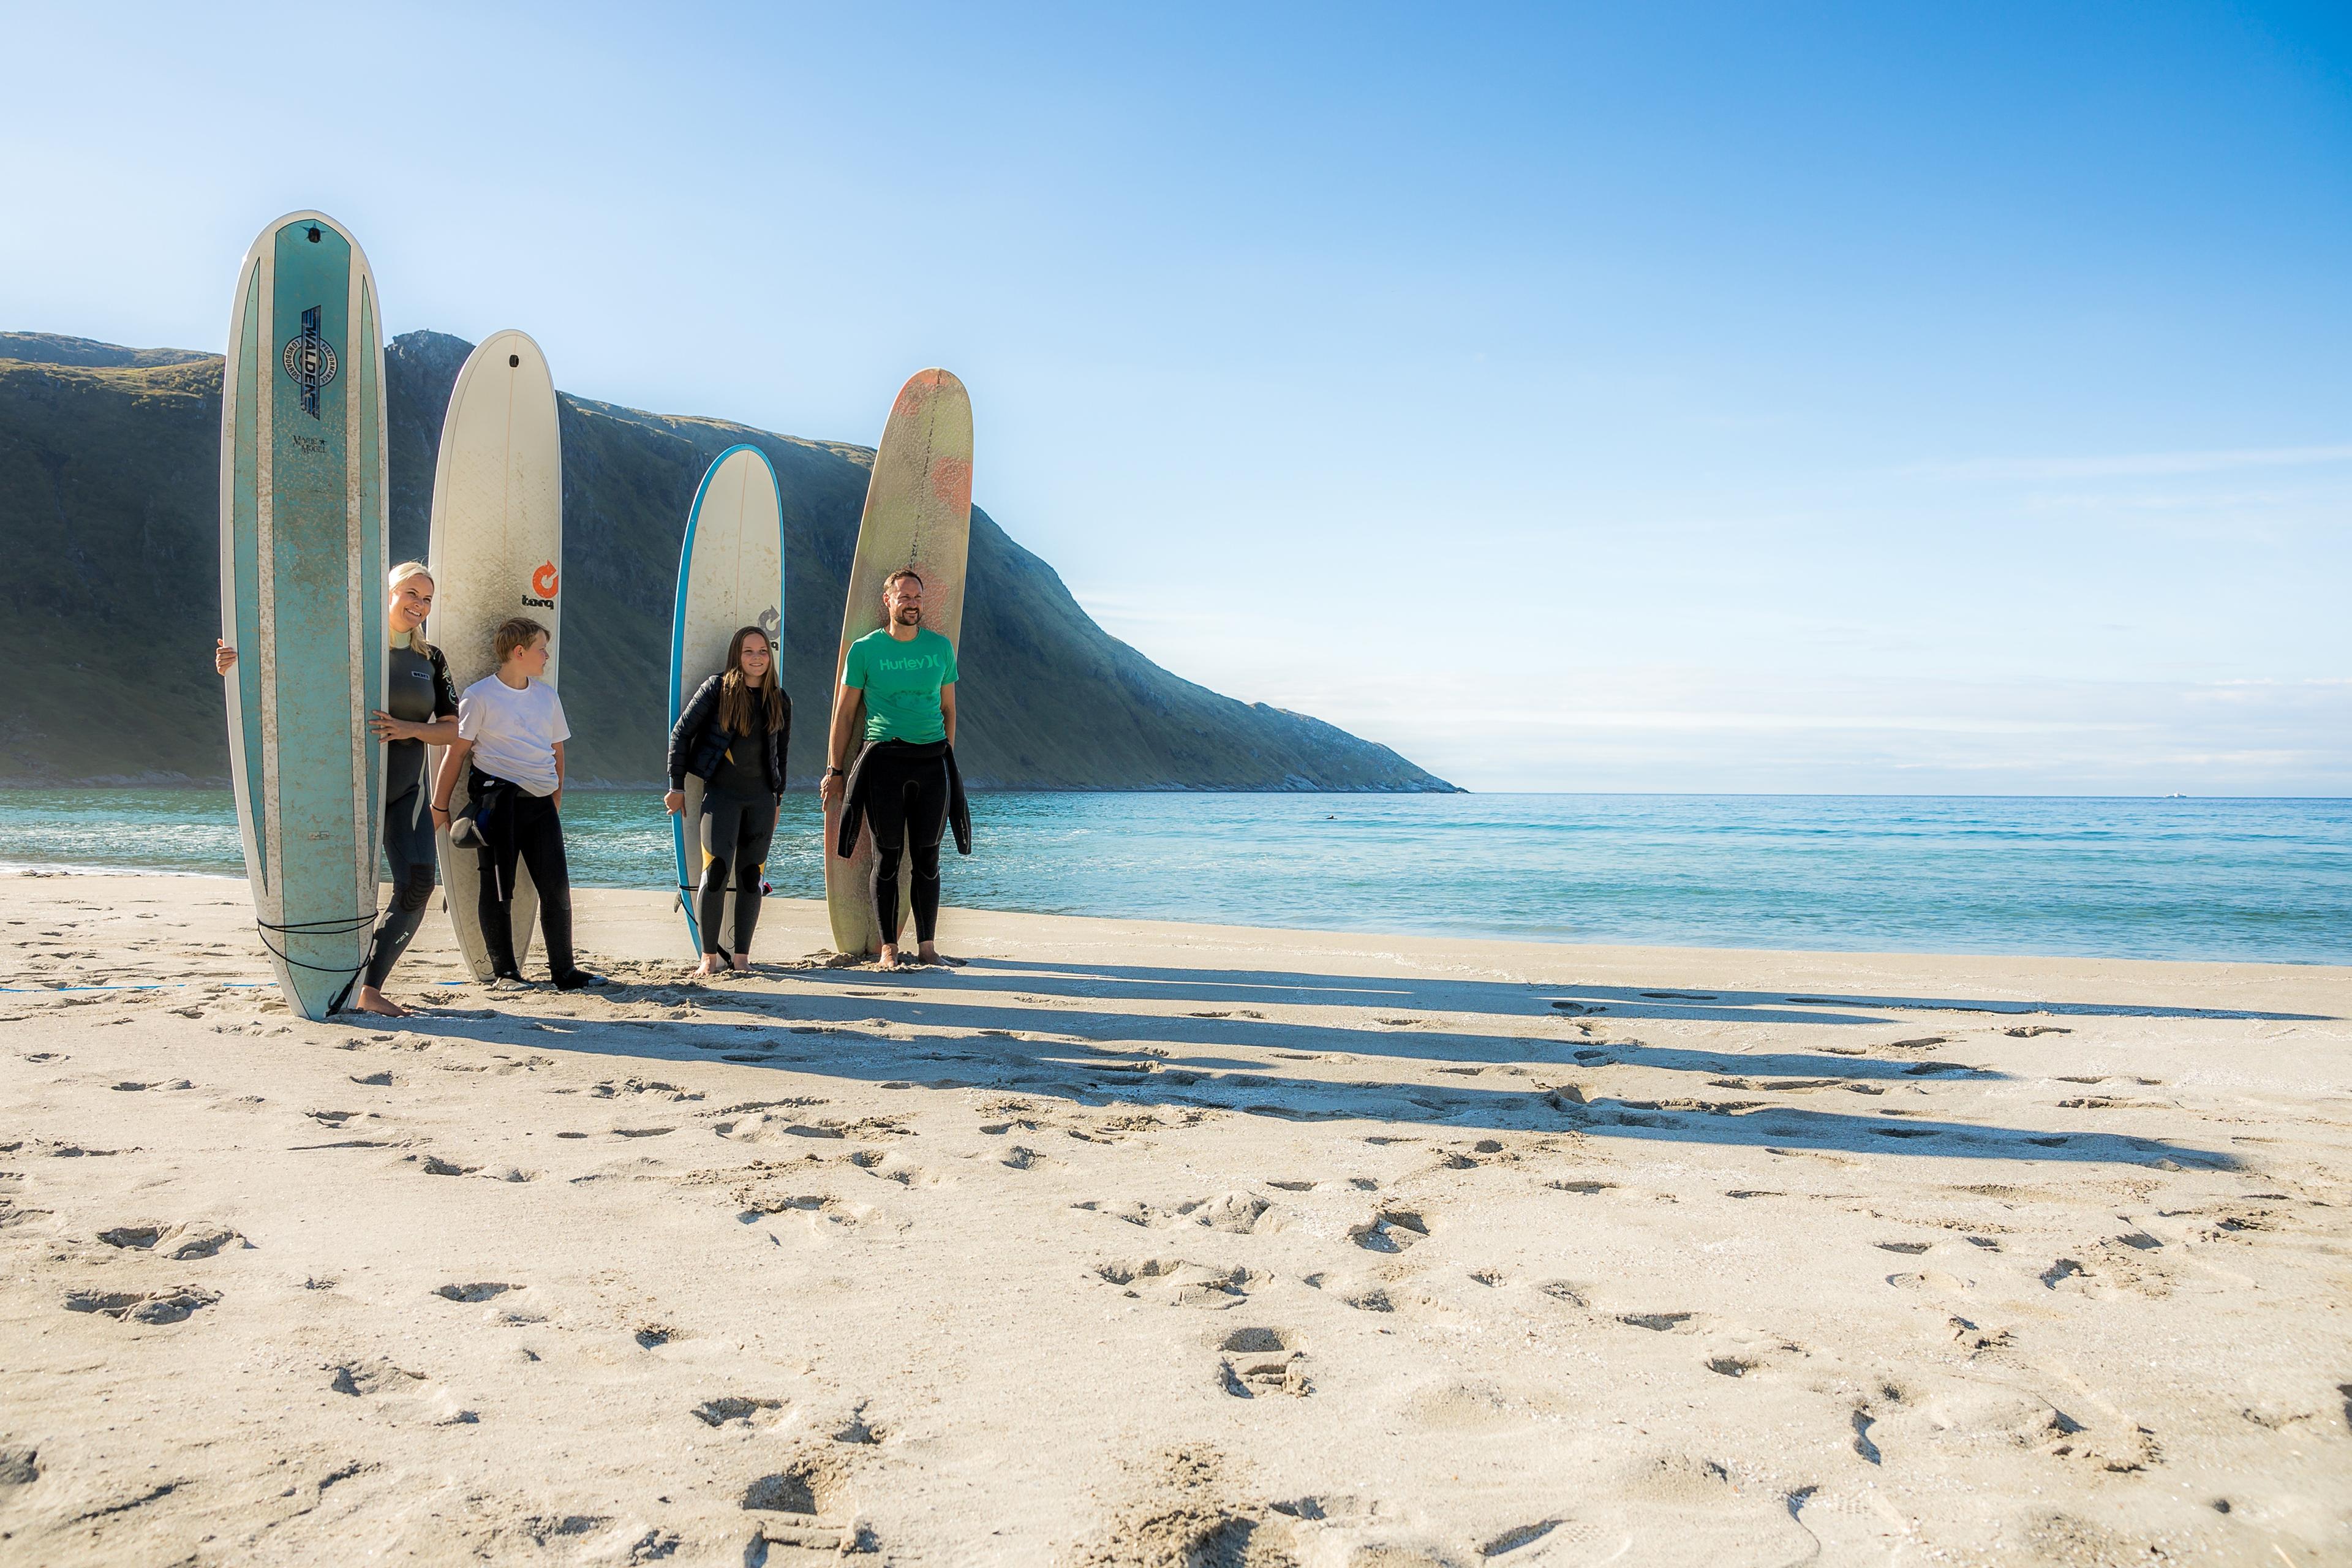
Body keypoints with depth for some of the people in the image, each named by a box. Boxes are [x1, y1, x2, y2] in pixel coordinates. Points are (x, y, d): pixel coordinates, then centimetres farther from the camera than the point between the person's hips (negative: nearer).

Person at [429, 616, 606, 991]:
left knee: (557, 888, 3)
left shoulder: (547, 695, 14)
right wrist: (439, 806, -1)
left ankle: (563, 970, 11)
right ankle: (504, 971, 10)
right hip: (498, 800, -5)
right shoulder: (480, 696, -3)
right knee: (498, 888, 0)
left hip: (541, 802, 5)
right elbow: (456, 751, -2)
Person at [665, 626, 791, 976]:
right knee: (715, 872, -12)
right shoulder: (718, 688, -3)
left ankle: (741, 957, 10)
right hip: (720, 793, -3)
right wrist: (677, 785, -2)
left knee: (750, 878, 3)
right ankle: (709, 957, -2)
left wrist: (778, 796, 18)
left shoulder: (779, 701, 9)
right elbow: (681, 732, 0)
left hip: (761, 798, 3)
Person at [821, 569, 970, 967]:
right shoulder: (865, 649, 3)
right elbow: (845, 713, 6)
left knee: (927, 857, 5)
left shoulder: (941, 647, 10)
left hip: (933, 758, 2)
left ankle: (927, 946, 13)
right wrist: (835, 770, 3)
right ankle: (889, 948, 8)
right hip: (883, 758, -2)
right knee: (888, 855, 0)